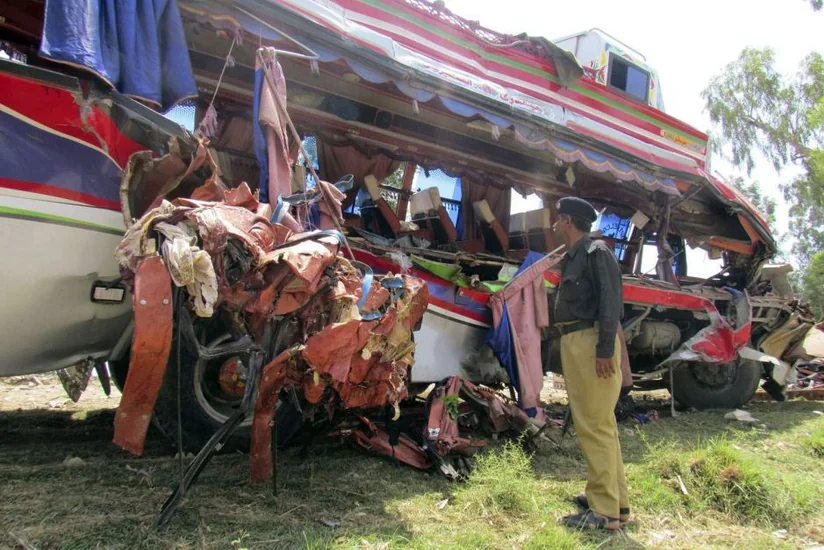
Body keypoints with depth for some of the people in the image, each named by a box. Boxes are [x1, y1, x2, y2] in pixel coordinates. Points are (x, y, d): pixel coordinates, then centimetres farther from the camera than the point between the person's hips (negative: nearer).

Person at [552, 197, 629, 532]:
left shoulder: (595, 252, -8)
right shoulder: (574, 257, 19)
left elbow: (611, 300, -16)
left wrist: (605, 348, -23)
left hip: (591, 344, -10)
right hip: (576, 344, 10)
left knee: (595, 425, -8)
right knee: (595, 423, 15)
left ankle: (605, 512, 0)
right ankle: (615, 498, 26)